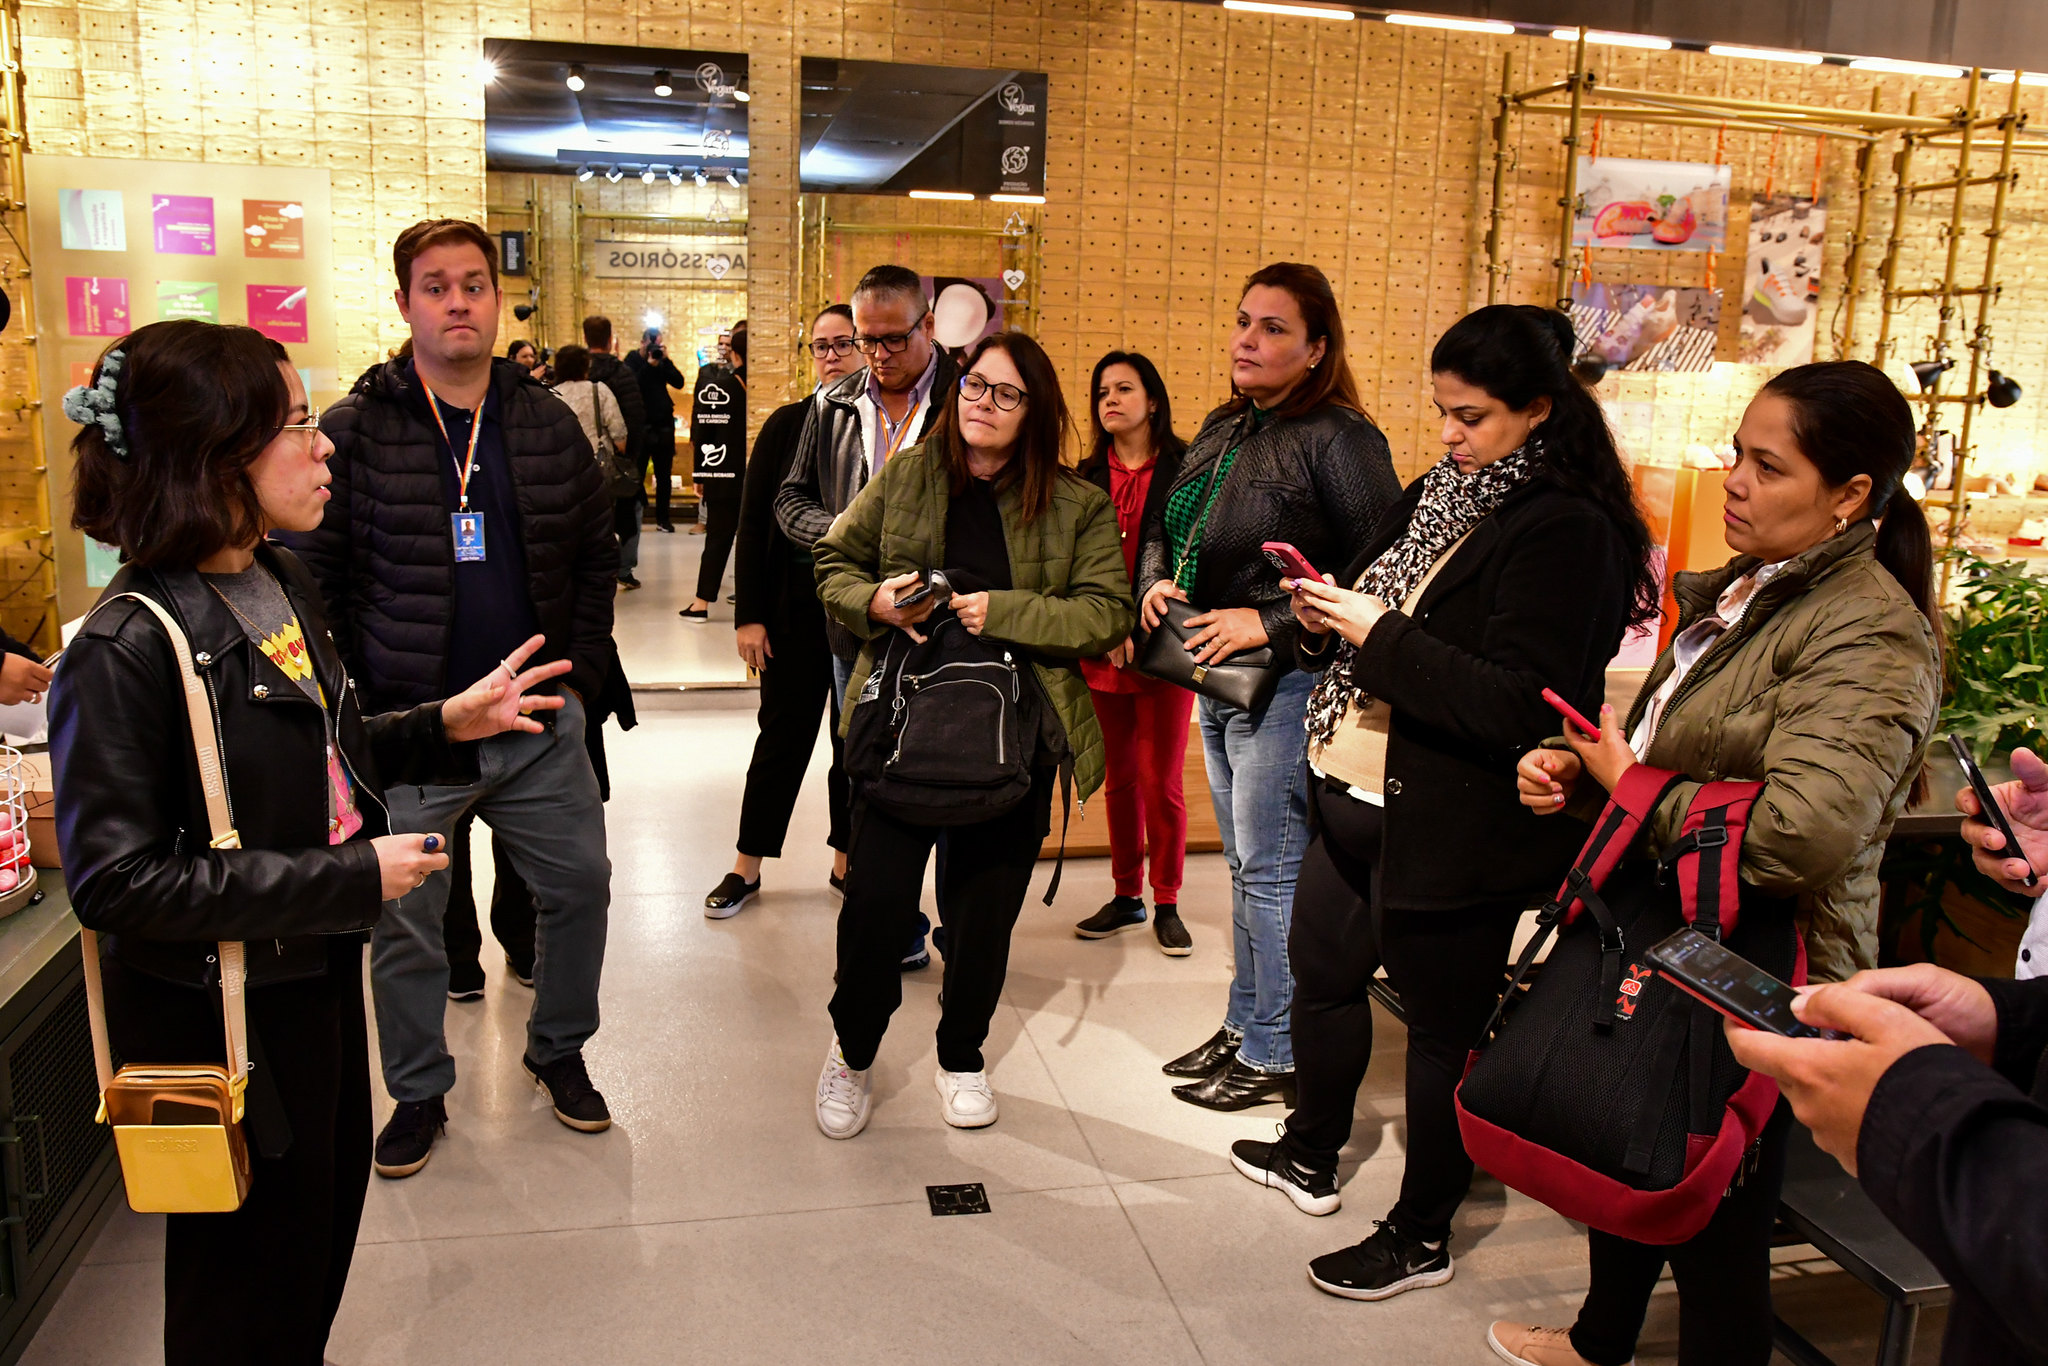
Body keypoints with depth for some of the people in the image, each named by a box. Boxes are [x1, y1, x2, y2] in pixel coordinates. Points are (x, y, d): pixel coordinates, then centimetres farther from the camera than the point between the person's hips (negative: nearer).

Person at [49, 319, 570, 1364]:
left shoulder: (283, 584, 3)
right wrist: (345, 878, -25)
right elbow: (115, 882, -25)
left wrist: (441, 726, -2)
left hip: (319, 971, 8)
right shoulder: (127, 649, -24)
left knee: (330, 1221, 25)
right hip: (222, 1017, -8)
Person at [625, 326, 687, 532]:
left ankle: (663, 517, 16)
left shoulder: (662, 361, 10)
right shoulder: (633, 361, -1)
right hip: (641, 424, -4)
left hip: (664, 424, 4)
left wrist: (666, 360, -12)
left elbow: (679, 382, -4)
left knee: (665, 476, 8)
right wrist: (649, 365, -21)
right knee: (637, 474, -3)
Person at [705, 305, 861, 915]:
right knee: (784, 734, 9)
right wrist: (749, 615, -4)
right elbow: (754, 523, 0)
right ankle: (748, 865, 22)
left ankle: (847, 859, 27)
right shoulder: (787, 424, 1)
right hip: (797, 607, 0)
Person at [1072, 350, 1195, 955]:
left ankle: (1167, 904, 17)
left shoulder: (1183, 469, -3)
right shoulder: (1088, 476, 9)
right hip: (1102, 652, 4)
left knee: (1161, 782, 2)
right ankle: (1126, 898, 25)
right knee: (1119, 780, 12)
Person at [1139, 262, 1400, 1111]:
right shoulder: (1221, 430, 12)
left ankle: (1276, 1055, 15)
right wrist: (1157, 579, 1)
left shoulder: (1339, 439, -14)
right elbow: (1164, 526, 22)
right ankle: (1244, 1024, 33)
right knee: (1244, 865, 18)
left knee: (1272, 871, 0)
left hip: (1286, 684, -8)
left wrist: (1270, 624, -22)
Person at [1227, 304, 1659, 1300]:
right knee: (1321, 973, 22)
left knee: (1442, 1028, 7)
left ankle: (1421, 1236, 27)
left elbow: (1520, 705, -24)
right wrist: (1327, 615, -6)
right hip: (1357, 802, 9)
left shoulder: (1569, 530, -17)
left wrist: (1380, 635, -24)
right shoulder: (1437, 493, 10)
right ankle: (1311, 1156, 45)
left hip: (1450, 834, -9)